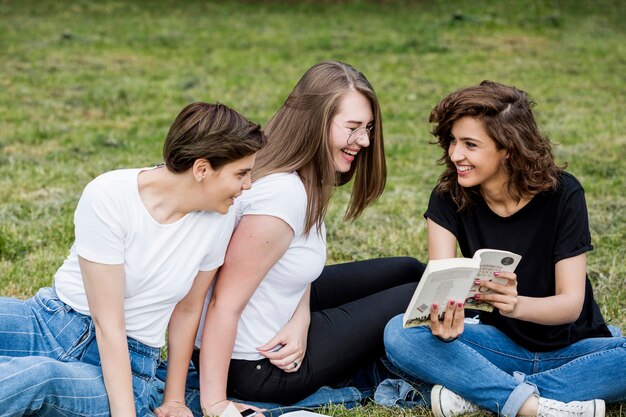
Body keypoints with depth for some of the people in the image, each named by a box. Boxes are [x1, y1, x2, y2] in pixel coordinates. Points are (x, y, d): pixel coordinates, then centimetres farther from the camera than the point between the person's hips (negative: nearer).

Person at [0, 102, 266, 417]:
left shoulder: (220, 219, -8)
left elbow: (188, 310, 6)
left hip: (127, 361, 1)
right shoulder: (108, 197, -19)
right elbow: (108, 325, -19)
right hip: (49, 320, -1)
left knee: (40, 375, -34)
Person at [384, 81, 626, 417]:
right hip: (504, 344, 2)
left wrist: (518, 304, -40)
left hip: (570, 348, -1)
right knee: (399, 333, -25)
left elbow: (571, 302, -18)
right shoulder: (448, 197, -8)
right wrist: (442, 318, -43)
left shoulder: (562, 194, -14)